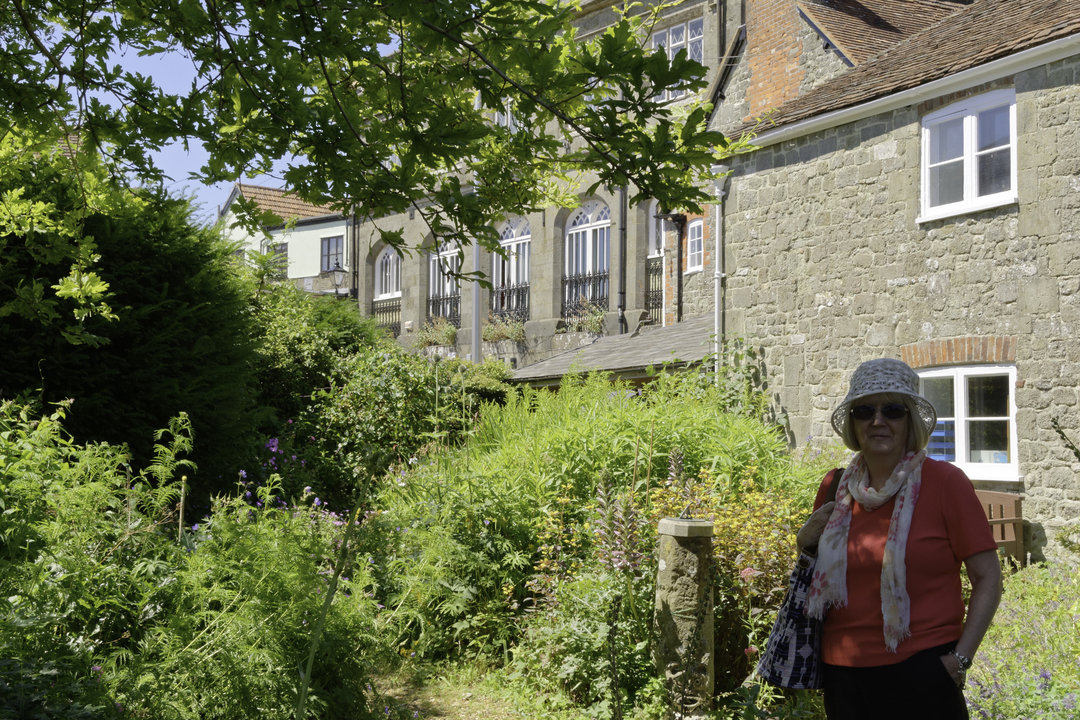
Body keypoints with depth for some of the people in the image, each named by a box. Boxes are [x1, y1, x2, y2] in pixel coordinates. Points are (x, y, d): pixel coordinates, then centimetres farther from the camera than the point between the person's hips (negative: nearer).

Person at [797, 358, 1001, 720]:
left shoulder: (944, 481, -7)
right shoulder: (836, 487, 5)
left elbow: (988, 577, -6)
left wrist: (959, 659, -13)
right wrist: (806, 541, -1)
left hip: (920, 673, -4)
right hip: (843, 672, 4)